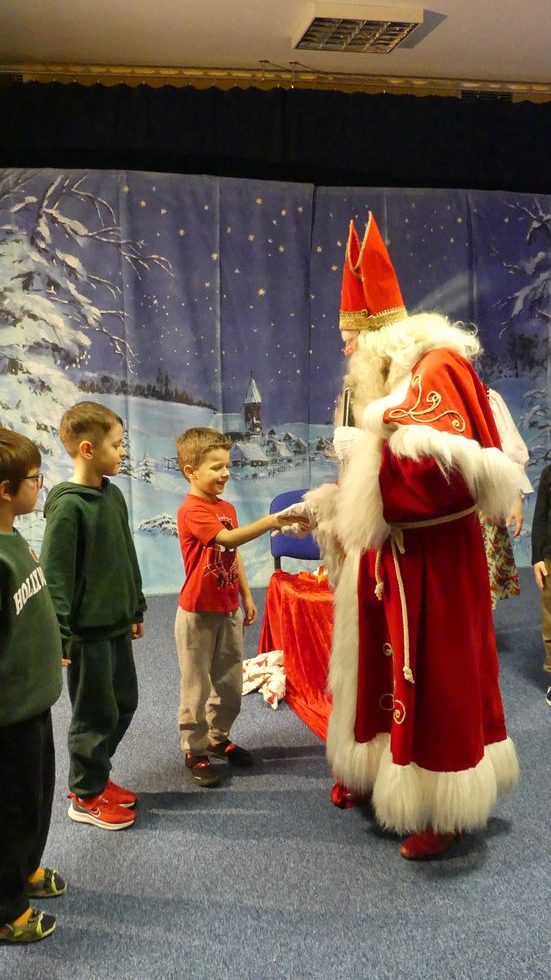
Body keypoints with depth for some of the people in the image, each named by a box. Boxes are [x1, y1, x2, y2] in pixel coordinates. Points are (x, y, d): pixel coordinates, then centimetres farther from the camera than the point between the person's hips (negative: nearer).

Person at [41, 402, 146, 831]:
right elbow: (55, 574, -18)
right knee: (96, 713, 5)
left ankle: (95, 776, 36)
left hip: (117, 623, 8)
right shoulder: (68, 506, -18)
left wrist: (136, 607, 20)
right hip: (89, 629, -8)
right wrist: (58, 633, -19)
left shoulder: (113, 495, 7)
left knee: (124, 703, 17)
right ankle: (86, 796, 24)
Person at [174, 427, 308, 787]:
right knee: (197, 687, 4)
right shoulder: (192, 510, -18)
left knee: (231, 683, 16)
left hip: (229, 611, 8)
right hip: (199, 613, -7)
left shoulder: (228, 508, 8)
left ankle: (218, 737, 34)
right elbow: (227, 538, -33)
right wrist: (270, 522, -41)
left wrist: (247, 597, 15)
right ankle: (195, 751, 18)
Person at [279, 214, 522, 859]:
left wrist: (364, 447, -20)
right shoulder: (387, 382, 13)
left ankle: (446, 810, 17)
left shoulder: (439, 370, -16)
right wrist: (319, 508, 15)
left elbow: (445, 471, -30)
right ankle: (384, 775, 35)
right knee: (390, 671, 18)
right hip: (393, 557, 9)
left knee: (435, 680, 2)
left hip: (433, 562, -9)